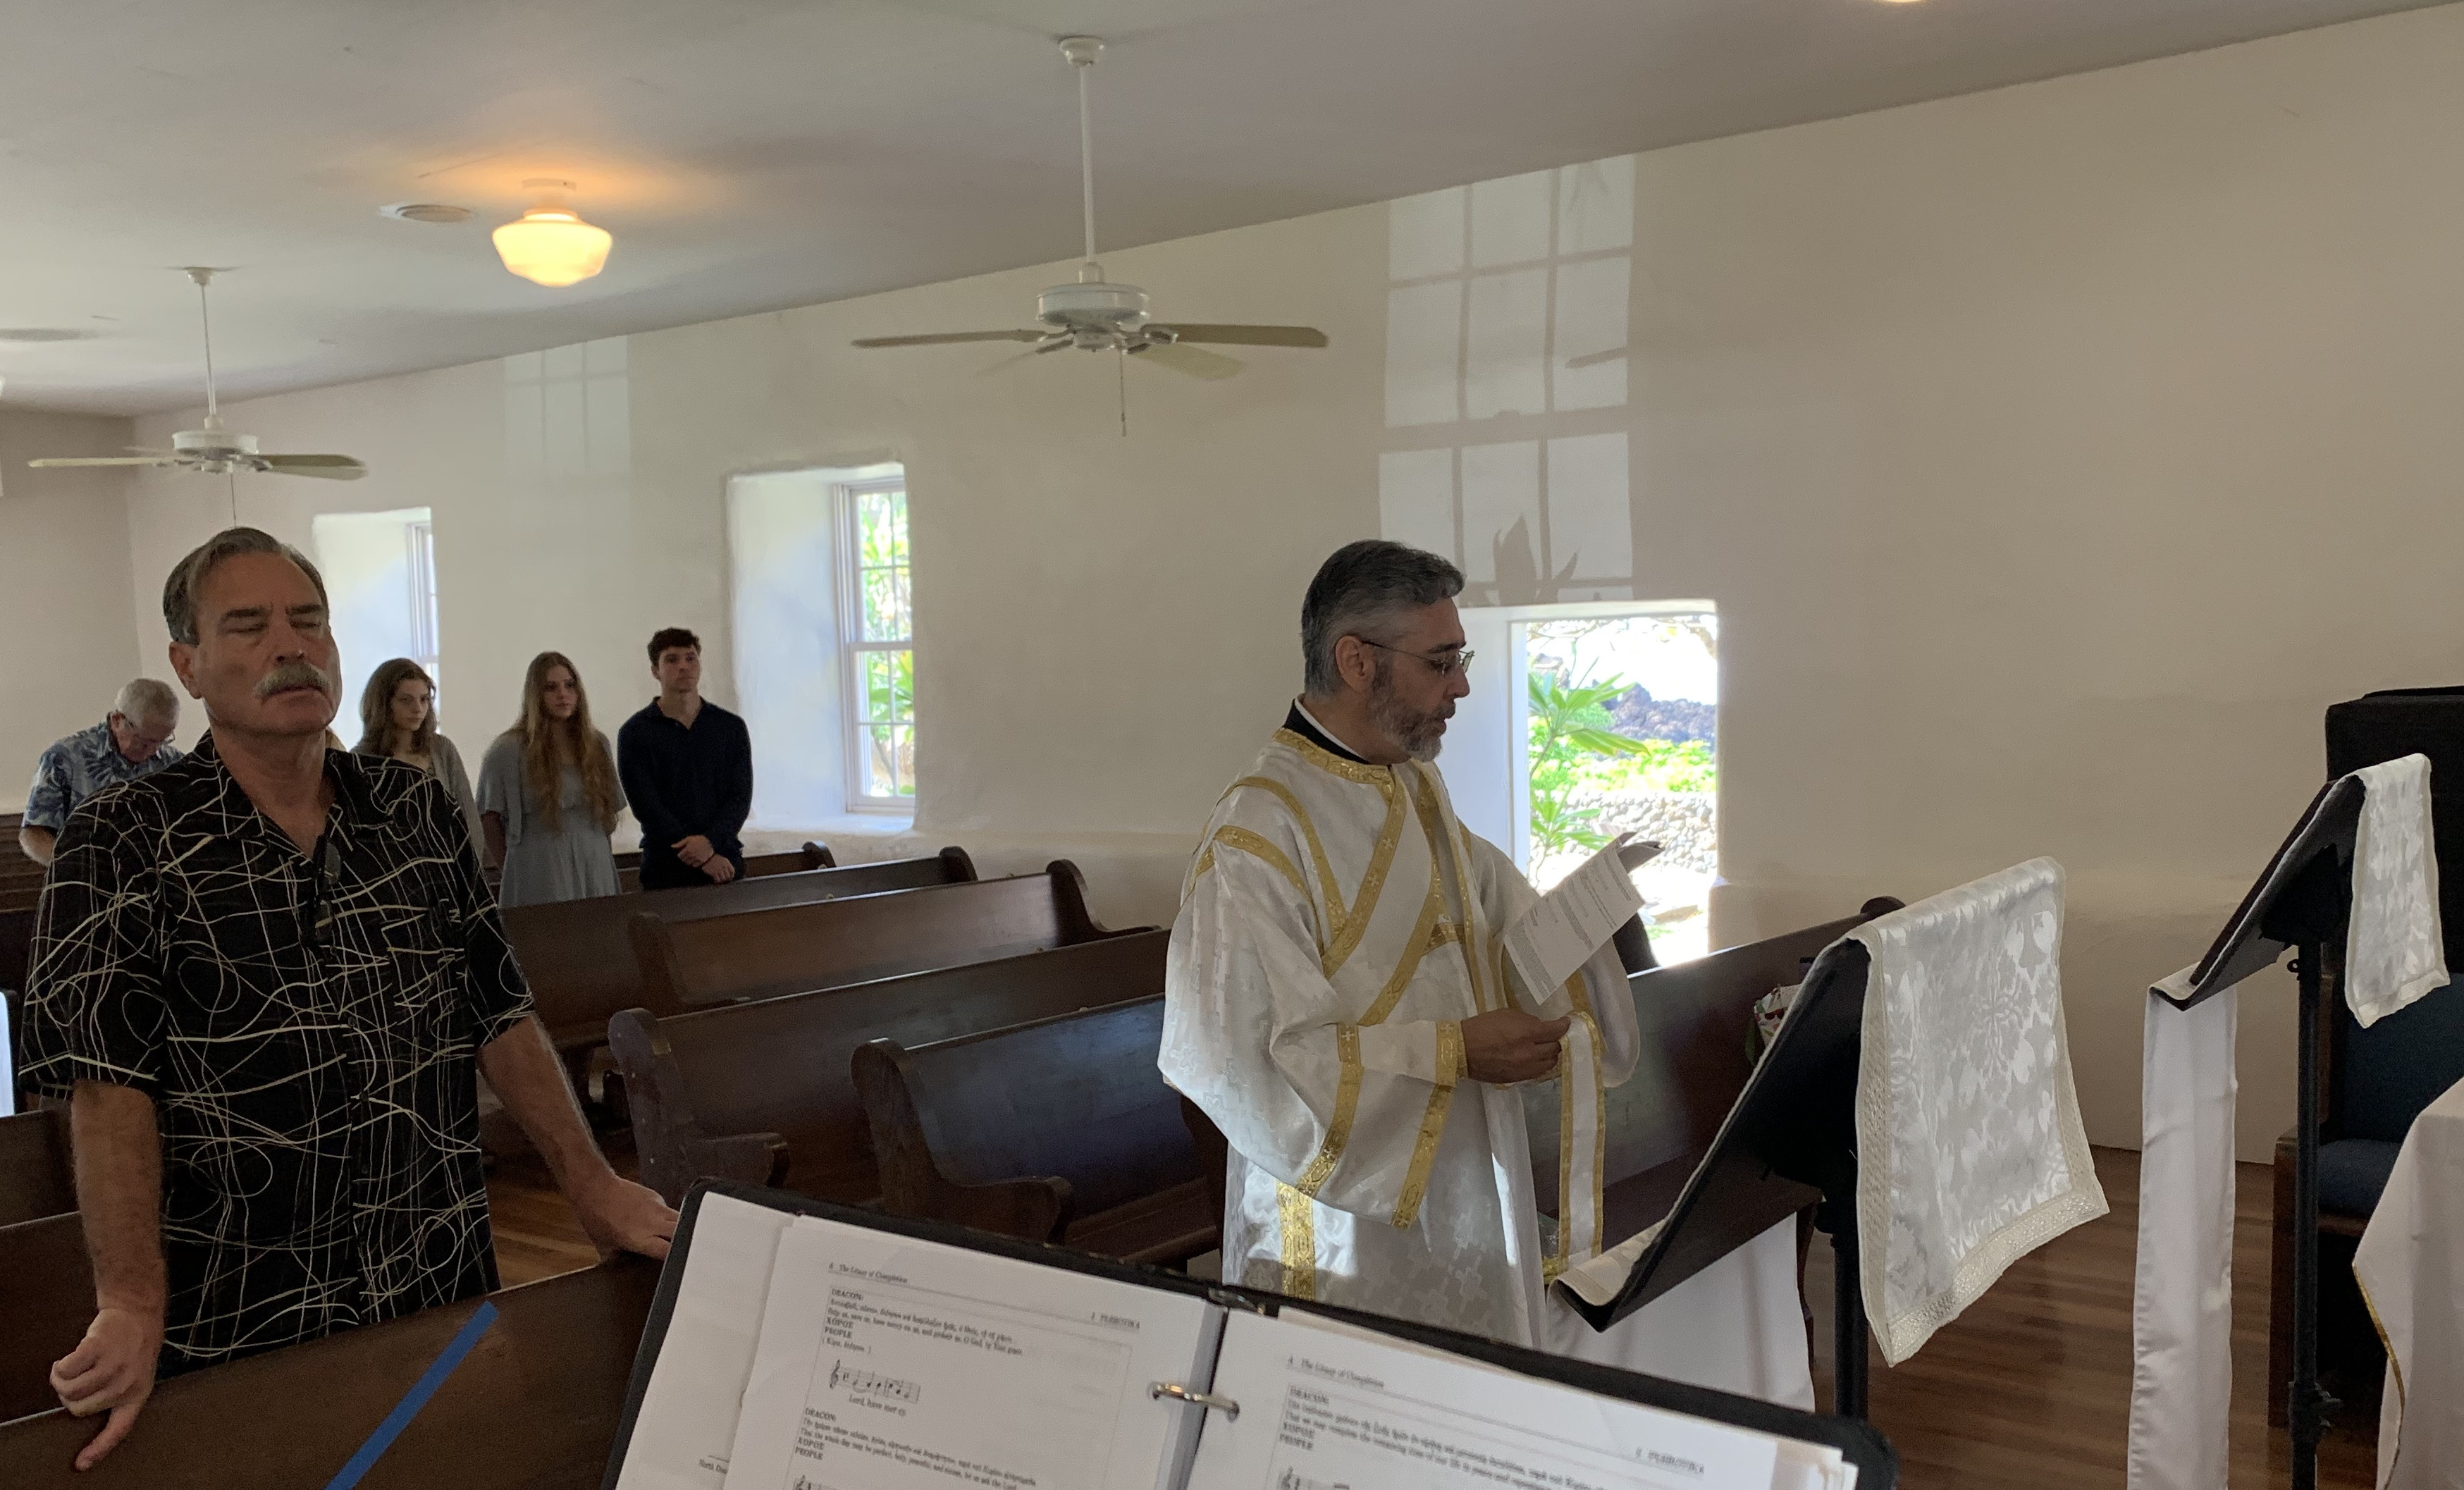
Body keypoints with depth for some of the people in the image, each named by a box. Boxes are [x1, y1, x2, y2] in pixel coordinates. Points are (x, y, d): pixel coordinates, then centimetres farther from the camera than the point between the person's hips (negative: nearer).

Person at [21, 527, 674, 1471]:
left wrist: (591, 1186, 0)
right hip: (239, 1332, -3)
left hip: (446, 1288, 4)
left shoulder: (417, 810, 4)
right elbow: (110, 1083, -15)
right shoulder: (119, 848, -8)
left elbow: (498, 1014, 6)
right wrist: (132, 1307, -23)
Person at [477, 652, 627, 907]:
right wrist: (513, 868, 1)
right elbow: (489, 819, -1)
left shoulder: (597, 745, 12)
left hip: (596, 874, 4)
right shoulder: (508, 751, -2)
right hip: (541, 880, -4)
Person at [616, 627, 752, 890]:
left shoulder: (732, 727, 8)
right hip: (666, 869, -2)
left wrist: (710, 841, -17)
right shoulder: (635, 733, 1)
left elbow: (740, 797, 2)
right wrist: (703, 858, -14)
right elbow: (646, 807, -6)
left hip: (726, 862, 2)